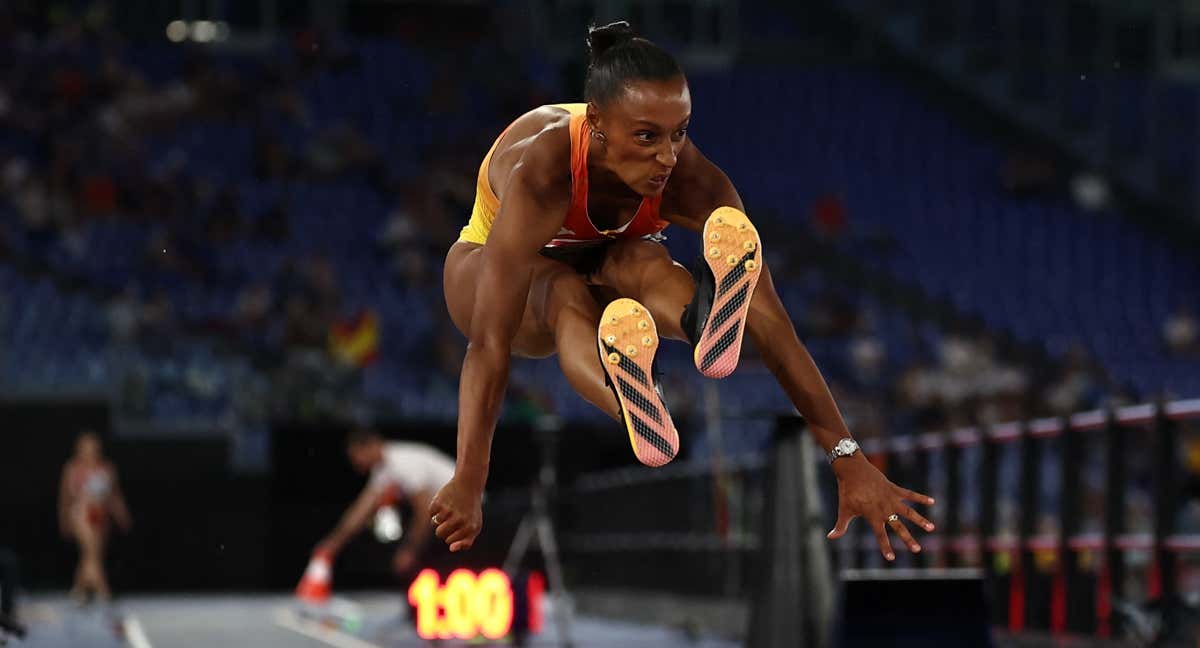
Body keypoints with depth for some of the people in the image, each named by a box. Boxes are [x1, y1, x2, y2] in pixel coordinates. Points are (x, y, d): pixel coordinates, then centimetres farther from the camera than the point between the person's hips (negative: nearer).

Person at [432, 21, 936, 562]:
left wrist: (849, 462, -36)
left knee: (641, 262, -34)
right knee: (564, 291, -39)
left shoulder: (691, 180, -30)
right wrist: (467, 485, -50)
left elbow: (771, 323, -31)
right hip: (518, 276, -3)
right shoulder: (541, 168, -39)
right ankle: (637, 413, -70)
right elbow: (490, 341, -44)